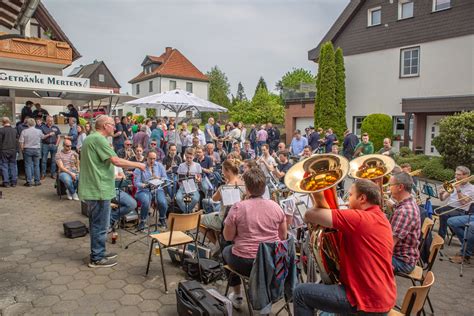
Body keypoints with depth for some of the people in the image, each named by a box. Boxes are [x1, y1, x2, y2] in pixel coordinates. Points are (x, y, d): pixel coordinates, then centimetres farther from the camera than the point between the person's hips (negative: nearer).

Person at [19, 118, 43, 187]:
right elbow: (42, 137, 17)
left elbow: (21, 142, -7)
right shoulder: (39, 131, -2)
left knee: (28, 165, 5)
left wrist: (22, 149, 8)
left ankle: (29, 182, 5)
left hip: (27, 149, -1)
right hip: (37, 149, 1)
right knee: (36, 165, 8)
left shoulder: (24, 131, -7)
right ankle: (37, 181, 11)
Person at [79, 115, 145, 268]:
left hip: (92, 189, 11)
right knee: (100, 226, 1)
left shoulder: (90, 138, 16)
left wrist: (113, 175, 25)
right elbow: (116, 161, -24)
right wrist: (138, 165, -13)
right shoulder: (99, 139, -17)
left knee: (96, 224, 19)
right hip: (99, 190, -11)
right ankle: (97, 259, 12)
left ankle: (98, 253, 32)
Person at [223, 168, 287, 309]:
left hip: (246, 263, -3)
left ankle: (237, 296, 34)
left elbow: (228, 237, -6)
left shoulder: (238, 207, -15)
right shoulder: (275, 206, -4)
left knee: (226, 251, 28)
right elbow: (283, 236, 5)